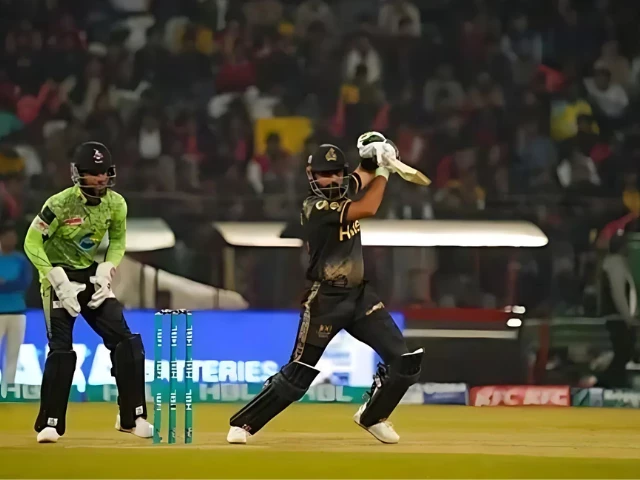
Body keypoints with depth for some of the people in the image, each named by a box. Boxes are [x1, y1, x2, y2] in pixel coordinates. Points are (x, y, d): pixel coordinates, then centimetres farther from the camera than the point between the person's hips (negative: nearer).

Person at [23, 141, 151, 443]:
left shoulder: (116, 204, -5)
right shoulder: (60, 204, -19)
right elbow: (32, 243, -15)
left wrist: (106, 272, -5)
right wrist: (59, 281, -20)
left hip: (93, 276, 5)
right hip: (60, 277, -5)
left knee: (127, 343, -3)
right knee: (61, 350, -13)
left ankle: (131, 418, 7)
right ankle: (49, 424, -2)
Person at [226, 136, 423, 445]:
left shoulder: (342, 192, 4)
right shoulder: (315, 208, -19)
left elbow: (363, 175, 23)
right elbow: (367, 210, -27)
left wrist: (373, 159, 0)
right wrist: (383, 172, -14)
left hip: (359, 294, 7)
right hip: (325, 300, -7)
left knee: (405, 361, -2)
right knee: (298, 375, -6)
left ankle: (372, 417, 19)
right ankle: (243, 424, 6)